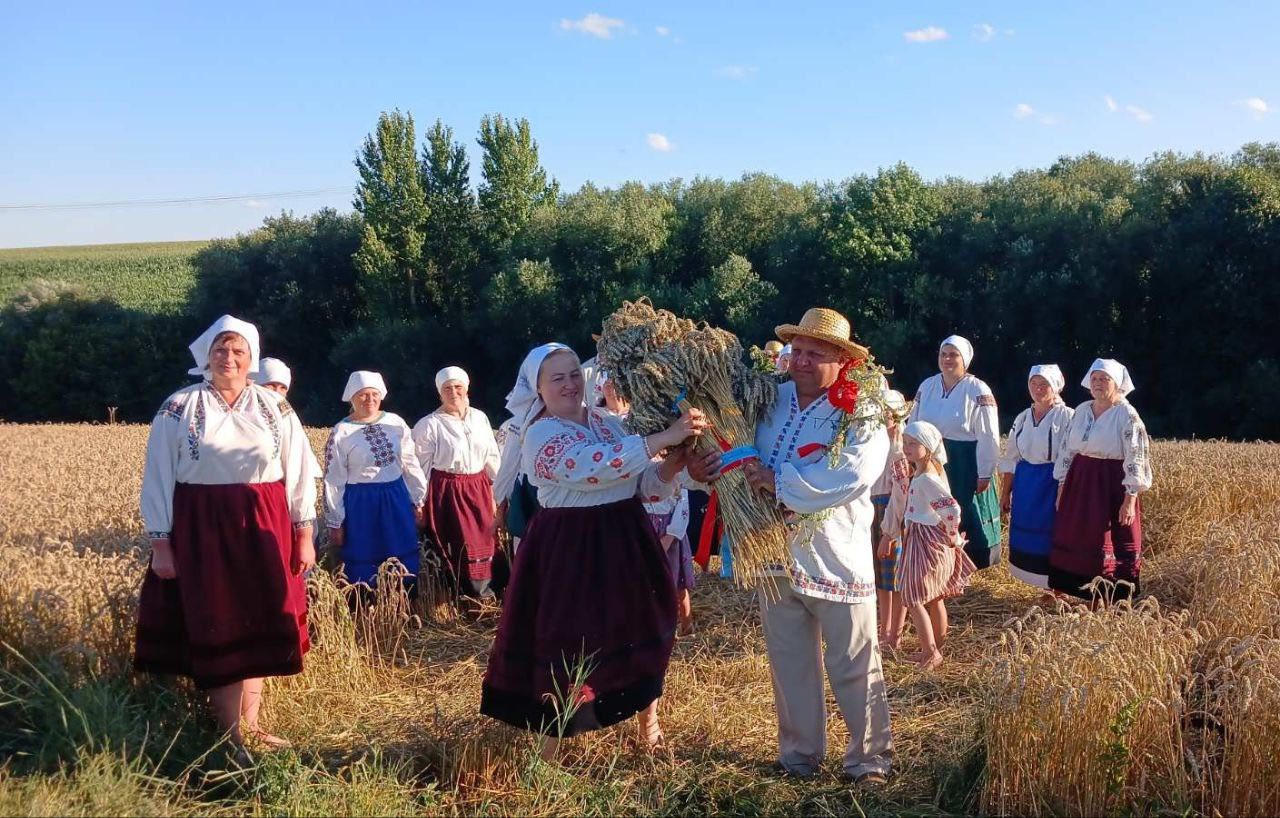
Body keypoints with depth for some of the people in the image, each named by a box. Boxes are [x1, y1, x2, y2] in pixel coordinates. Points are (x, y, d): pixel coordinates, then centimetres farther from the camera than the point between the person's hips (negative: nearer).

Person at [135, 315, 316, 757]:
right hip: (203, 530, -2)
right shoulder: (178, 408, -1)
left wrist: (304, 535, 4)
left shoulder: (276, 409, 5)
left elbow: (299, 473, 7)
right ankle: (233, 735, 10)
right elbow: (158, 477, 0)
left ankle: (250, 724, 21)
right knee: (218, 628, 1)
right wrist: (160, 544, -4)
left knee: (258, 624, 8)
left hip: (263, 529, 3)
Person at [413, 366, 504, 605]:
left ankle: (485, 590, 22)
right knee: (457, 543, 1)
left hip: (479, 488, 4)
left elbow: (492, 457, 11)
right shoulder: (429, 425, -7)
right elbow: (422, 467, -4)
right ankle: (466, 594, 14)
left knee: (484, 540, 8)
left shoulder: (480, 418, 5)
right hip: (447, 491, -4)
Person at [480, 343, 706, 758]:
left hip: (623, 540, 6)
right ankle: (549, 750, 15)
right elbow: (598, 466, -31)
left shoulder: (608, 423, 7)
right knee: (566, 639, -1)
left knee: (642, 629, 13)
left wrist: (672, 464, -16)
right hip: (568, 549, -6)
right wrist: (665, 437, -34)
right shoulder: (541, 436, -13)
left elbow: (646, 483, 7)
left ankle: (649, 721, 35)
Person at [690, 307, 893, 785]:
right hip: (775, 556, 5)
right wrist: (701, 468, -13)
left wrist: (778, 482, -28)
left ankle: (869, 758, 24)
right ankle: (799, 753, 34)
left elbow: (851, 475, -30)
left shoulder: (861, 415, -12)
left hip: (837, 561, -5)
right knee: (789, 664, 17)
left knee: (855, 668, 6)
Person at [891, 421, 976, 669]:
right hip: (929, 540, 10)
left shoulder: (926, 479, -25)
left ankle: (931, 652, 2)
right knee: (934, 599, 18)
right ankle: (936, 649, 29)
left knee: (913, 599, -3)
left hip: (926, 544, -10)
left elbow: (952, 510, -32)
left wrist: (953, 538, -19)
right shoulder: (931, 471, 5)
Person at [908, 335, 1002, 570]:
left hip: (965, 464, -4)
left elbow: (988, 437, -11)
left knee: (966, 517, 4)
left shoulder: (978, 391, -11)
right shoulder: (927, 386, 4)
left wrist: (984, 474, -12)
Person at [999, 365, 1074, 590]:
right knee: (1026, 536, 8)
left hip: (1053, 484, -6)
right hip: (1025, 485, 6)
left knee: (1052, 536, -2)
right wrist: (1005, 493, 11)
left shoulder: (1067, 417, -8)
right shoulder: (1023, 418, 11)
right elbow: (1011, 458, 13)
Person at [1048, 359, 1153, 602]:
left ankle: (1114, 597, 11)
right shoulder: (1081, 411, 8)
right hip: (1080, 482, 6)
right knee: (1074, 538, 8)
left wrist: (1130, 498, -16)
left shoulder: (1127, 415, -8)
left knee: (1113, 542, 0)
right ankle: (1077, 590, 21)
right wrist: (1062, 486, 11)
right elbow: (1067, 449, 13)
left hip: (1112, 485, -6)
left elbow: (1135, 458, -12)